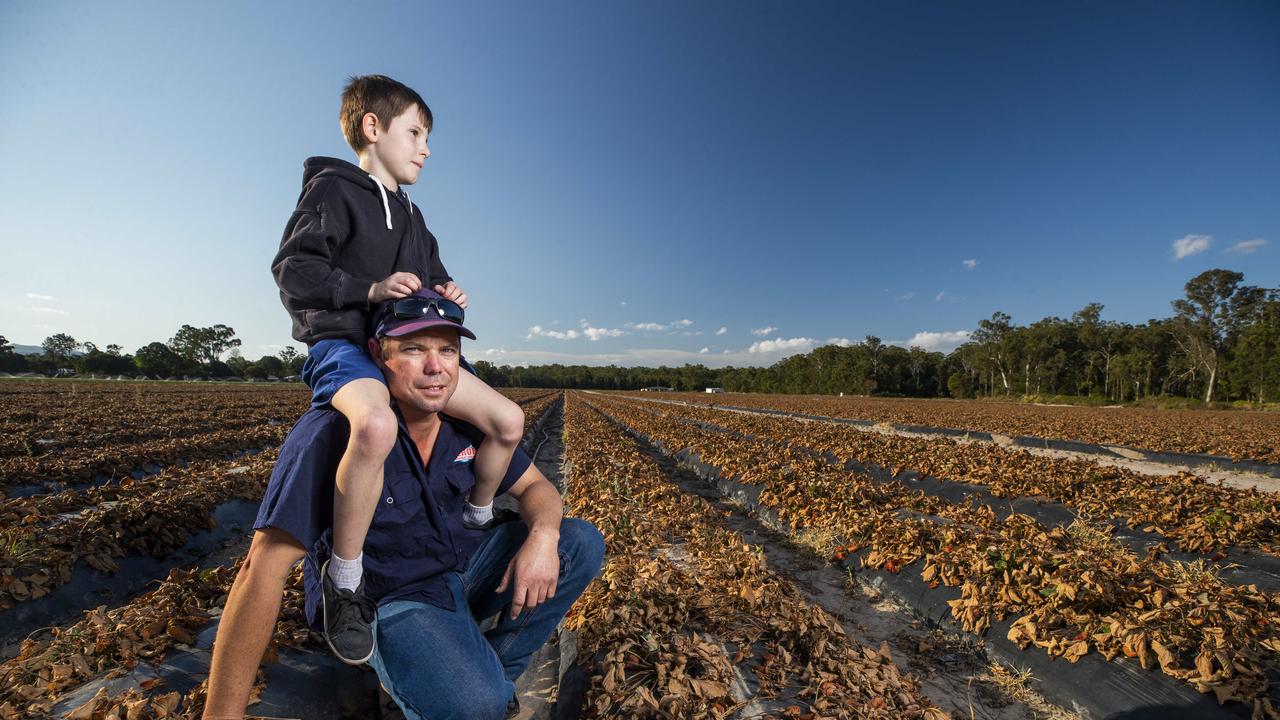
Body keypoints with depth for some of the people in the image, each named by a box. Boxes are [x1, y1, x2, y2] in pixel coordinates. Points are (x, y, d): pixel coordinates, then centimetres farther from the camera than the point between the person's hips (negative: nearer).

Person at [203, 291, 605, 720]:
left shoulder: (468, 421, -8)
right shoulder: (331, 433, -26)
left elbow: (535, 487, -2)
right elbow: (264, 570, -28)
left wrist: (543, 535, -25)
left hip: (462, 564, 6)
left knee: (583, 542, -5)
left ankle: (493, 665, 7)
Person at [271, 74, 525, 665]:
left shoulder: (411, 217, 23)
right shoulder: (333, 189, -1)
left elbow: (434, 276, 27)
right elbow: (292, 271, -11)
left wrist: (447, 293, 4)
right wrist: (369, 288, -25)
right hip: (344, 345, -7)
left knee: (509, 421, -6)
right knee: (375, 426, -41)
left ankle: (476, 521, 18)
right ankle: (344, 582, -18)